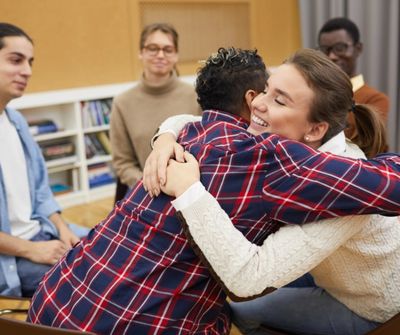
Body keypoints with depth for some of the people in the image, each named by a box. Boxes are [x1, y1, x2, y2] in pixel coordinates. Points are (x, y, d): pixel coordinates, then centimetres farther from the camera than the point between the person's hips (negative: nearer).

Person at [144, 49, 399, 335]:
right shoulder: (278, 141, -18)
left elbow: (248, 278, -45)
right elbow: (187, 124, -10)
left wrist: (189, 191, -44)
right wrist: (165, 139, -32)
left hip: (370, 309, -6)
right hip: (345, 277, 6)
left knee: (243, 310, 1)